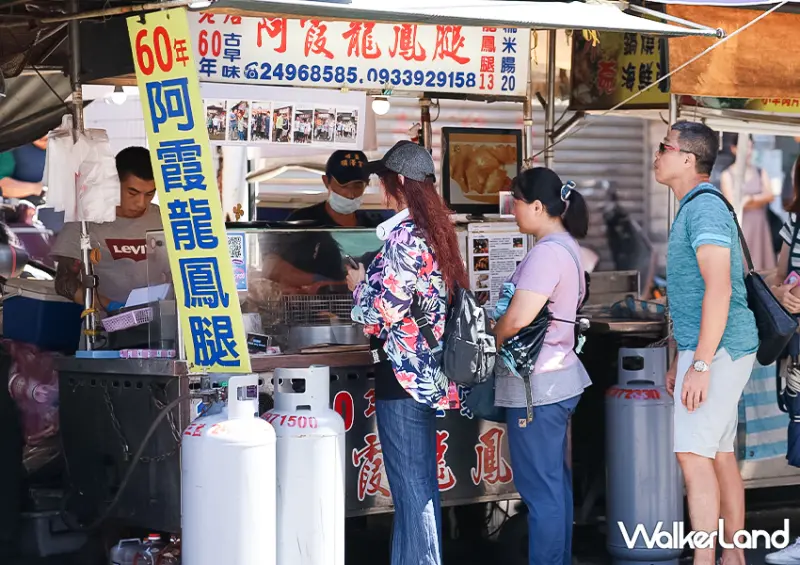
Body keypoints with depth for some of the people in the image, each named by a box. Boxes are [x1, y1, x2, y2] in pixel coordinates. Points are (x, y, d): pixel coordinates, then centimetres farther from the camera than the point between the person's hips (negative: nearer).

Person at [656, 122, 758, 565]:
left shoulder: (705, 208, -14)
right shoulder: (693, 209, 19)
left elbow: (718, 289, -23)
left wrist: (700, 365, -26)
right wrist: (680, 361, 25)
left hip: (717, 350, -10)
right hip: (712, 350, 10)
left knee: (694, 454, -14)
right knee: (721, 455, 11)